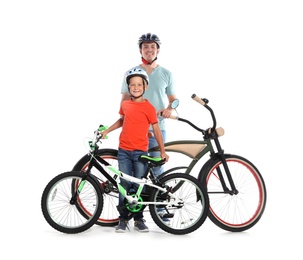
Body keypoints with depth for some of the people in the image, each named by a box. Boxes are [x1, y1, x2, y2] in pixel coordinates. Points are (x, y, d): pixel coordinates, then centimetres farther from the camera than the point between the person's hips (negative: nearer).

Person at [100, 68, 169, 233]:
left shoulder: (148, 107, -6)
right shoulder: (125, 104, 5)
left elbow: (156, 129, -2)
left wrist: (162, 151, -1)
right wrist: (106, 131, 16)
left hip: (140, 152, -2)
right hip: (124, 151, 3)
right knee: (125, 185, 3)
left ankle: (139, 219, 14)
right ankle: (123, 219, 11)